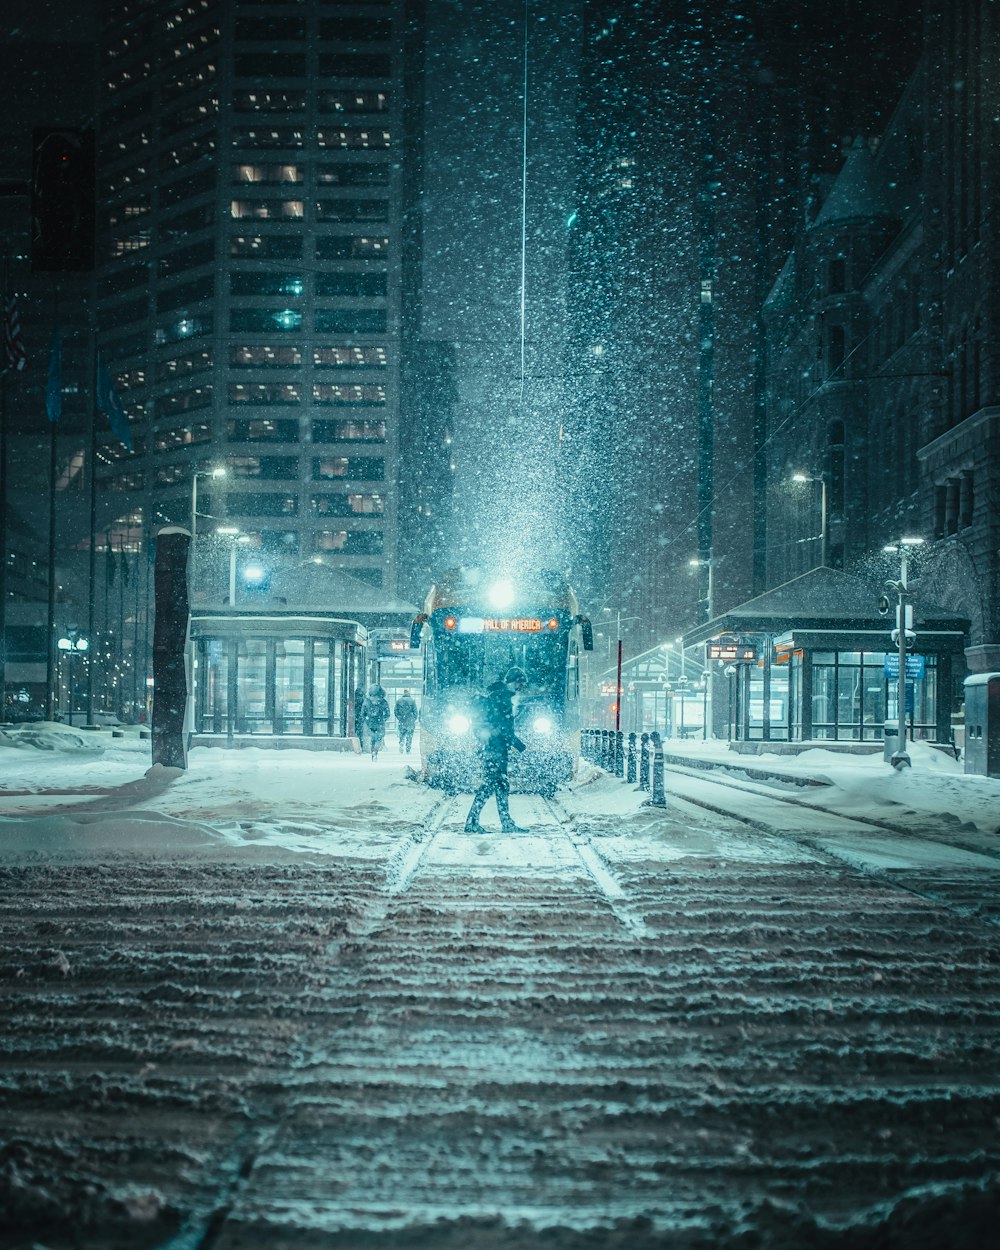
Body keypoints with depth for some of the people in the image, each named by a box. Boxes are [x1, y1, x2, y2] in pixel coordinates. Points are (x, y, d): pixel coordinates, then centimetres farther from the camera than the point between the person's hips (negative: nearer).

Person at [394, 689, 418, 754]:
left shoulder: (398, 700, 2)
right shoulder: (412, 700, -2)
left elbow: (395, 711, 2)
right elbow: (415, 711, -3)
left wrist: (399, 718, 12)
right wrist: (414, 719, 8)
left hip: (401, 722, 1)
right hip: (410, 721, -1)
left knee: (401, 736, 13)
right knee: (409, 736, 5)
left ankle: (401, 749, -2)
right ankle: (408, 751, 3)